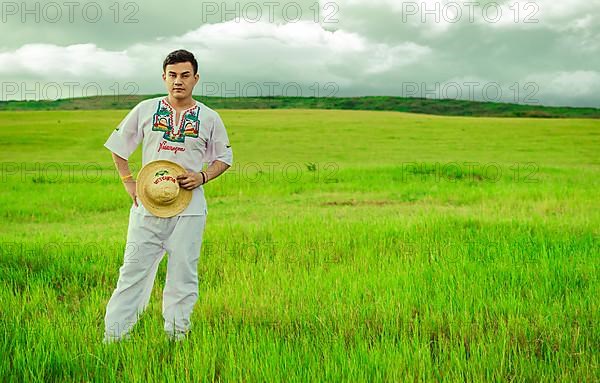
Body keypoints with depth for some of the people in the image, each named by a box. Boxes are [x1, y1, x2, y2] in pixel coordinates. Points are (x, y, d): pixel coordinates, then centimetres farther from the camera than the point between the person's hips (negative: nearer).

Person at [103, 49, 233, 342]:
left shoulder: (209, 118, 5)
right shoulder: (145, 110, 6)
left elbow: (224, 158, 14)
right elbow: (117, 147, 15)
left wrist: (202, 177, -4)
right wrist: (129, 183, 5)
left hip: (189, 206, 0)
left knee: (183, 273, 2)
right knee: (134, 269, 0)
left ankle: (177, 335, 13)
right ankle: (113, 336, 6)